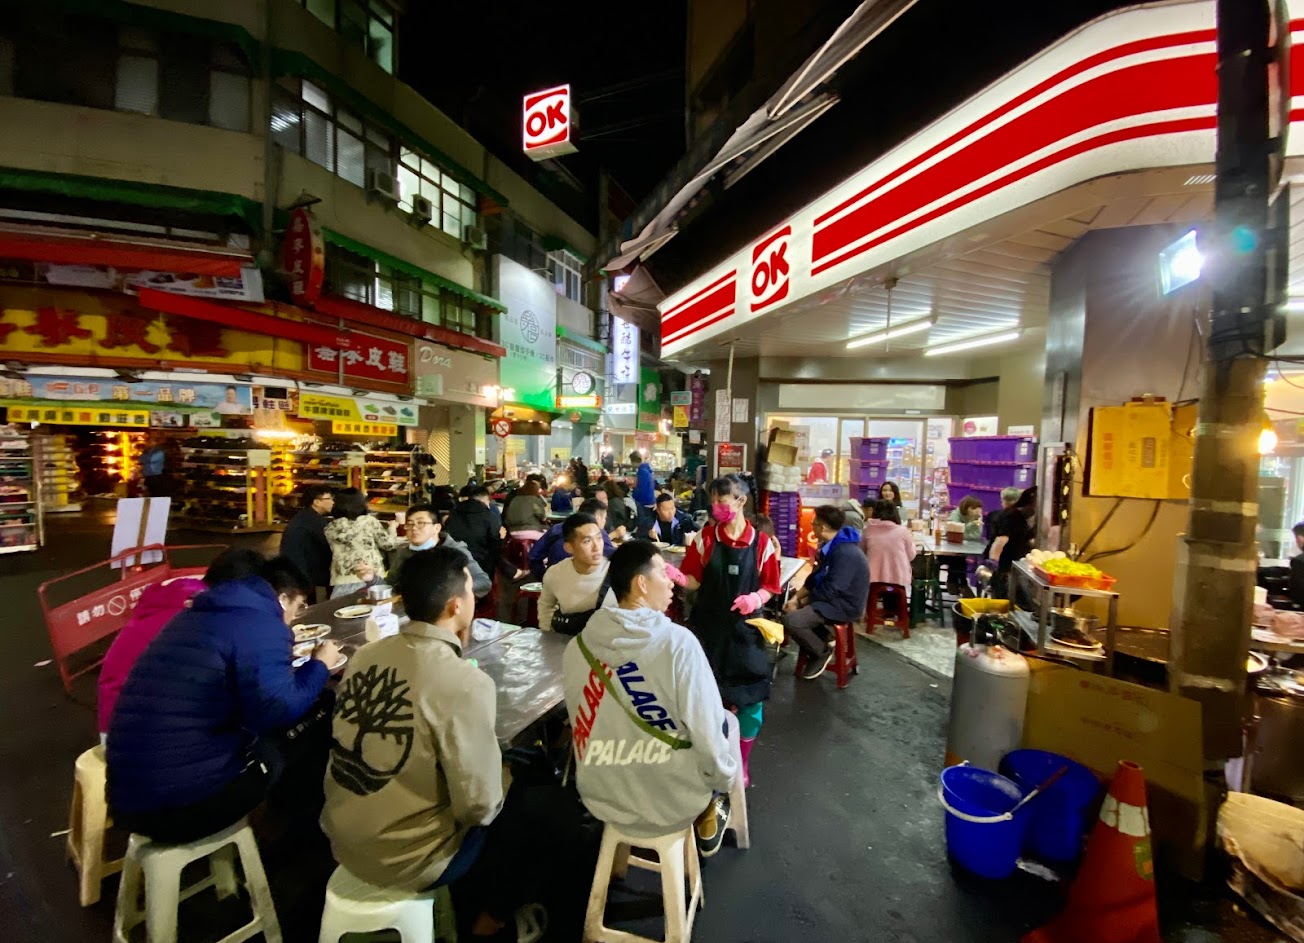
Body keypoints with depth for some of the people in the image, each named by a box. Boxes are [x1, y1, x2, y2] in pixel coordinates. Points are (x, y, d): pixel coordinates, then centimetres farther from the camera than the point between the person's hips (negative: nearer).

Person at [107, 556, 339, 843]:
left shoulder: (198, 613, 12)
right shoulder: (262, 625, -16)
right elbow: (278, 712, -21)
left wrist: (283, 659, 28)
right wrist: (319, 665, -5)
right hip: (184, 803, -9)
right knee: (320, 715, 1)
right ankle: (306, 818, 23)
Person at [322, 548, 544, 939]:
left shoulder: (367, 654, -8)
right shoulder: (466, 683, -28)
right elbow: (478, 806, -23)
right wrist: (498, 804, 0)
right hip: (403, 858, -6)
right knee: (517, 825, 19)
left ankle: (465, 910, 47)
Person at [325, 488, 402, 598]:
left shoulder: (331, 528, 7)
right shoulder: (369, 521, 0)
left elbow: (336, 552, 13)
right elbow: (388, 544, 1)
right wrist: (392, 528, 19)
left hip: (343, 580, 1)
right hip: (373, 578, -1)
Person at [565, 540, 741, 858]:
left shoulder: (576, 646, -10)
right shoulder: (678, 641, -24)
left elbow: (583, 723, 3)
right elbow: (708, 731, -18)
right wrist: (724, 777, 3)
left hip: (601, 799, 5)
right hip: (673, 802, -4)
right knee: (726, 722, 22)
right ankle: (708, 817, 36)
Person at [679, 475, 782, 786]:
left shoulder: (762, 542, -6)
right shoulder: (704, 537, -5)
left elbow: (770, 586, 2)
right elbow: (695, 580, -2)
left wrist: (756, 598, -18)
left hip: (744, 627, 0)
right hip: (708, 625, 0)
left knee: (750, 700, 5)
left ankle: (741, 761, 31)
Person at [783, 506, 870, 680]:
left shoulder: (846, 553, -27)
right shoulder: (831, 546, 6)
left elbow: (829, 591, -26)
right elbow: (816, 577, 11)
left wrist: (800, 603, -13)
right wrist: (795, 597, -1)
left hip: (844, 606, -10)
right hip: (834, 599, 10)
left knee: (790, 621, -23)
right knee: (789, 609, 14)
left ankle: (822, 652, 0)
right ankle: (824, 638, 13)